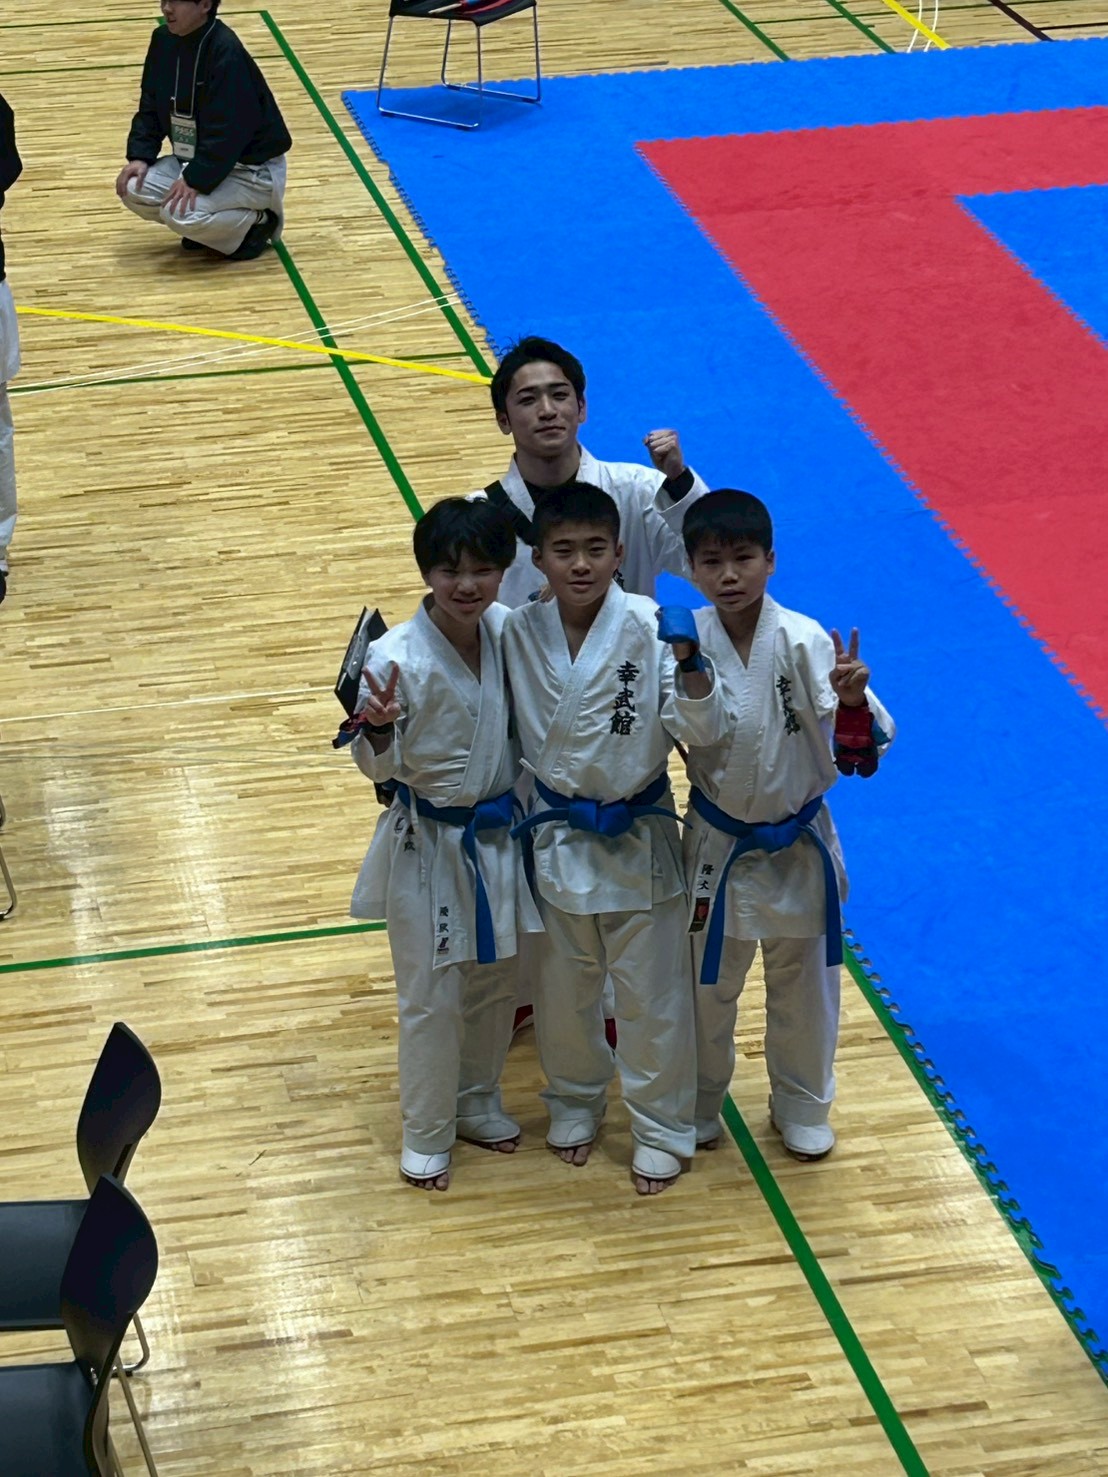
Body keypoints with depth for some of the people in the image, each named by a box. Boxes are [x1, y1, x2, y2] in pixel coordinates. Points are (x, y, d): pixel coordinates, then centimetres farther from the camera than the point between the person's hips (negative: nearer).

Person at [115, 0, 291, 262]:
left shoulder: (227, 52, -26)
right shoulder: (164, 41, -2)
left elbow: (227, 131, -29)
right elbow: (150, 108, 6)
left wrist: (196, 179, -31)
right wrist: (140, 156, -9)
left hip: (252, 168, -8)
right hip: (194, 159, 8)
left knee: (180, 211, -29)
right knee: (134, 189, -10)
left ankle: (258, 223, -2)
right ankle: (205, 229, 11)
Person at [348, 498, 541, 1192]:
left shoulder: (511, 632, -8)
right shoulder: (396, 657, -21)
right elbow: (380, 766, -14)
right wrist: (377, 729, -33)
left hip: (499, 835, 5)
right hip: (427, 842, -5)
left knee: (496, 983, 19)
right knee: (432, 997, 5)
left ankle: (478, 1102, 41)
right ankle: (428, 1134, 24)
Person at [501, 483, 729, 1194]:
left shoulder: (650, 626, -18)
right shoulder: (519, 634, -9)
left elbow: (704, 730, -21)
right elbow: (505, 733, 6)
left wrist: (689, 664, -37)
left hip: (639, 838, -3)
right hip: (556, 836, 3)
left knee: (653, 994, 9)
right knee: (564, 986, 20)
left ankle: (662, 1127, 28)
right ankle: (575, 1099, 44)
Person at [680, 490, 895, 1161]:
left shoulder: (804, 642, -18)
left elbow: (856, 751, -20)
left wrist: (852, 701, -38)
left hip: (798, 845, 0)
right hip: (717, 845, 0)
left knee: (803, 983, 18)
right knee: (707, 984, 17)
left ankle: (802, 1107, 41)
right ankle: (699, 1106, 41)